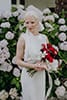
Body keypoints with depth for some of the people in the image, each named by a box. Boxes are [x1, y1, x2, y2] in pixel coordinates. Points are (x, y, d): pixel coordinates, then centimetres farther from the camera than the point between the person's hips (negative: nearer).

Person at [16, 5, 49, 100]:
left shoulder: (44, 38, 1)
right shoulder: (23, 38, -10)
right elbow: (18, 61, -8)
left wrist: (45, 65, -8)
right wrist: (33, 66, -21)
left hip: (41, 75, 4)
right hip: (28, 75, -4)